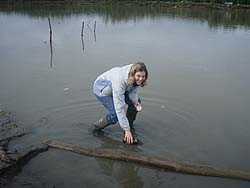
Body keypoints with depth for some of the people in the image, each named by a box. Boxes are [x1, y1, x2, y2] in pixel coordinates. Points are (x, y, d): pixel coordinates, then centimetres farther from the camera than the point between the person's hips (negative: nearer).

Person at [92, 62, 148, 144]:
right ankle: (97, 125, 10)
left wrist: (136, 102, -32)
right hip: (101, 88, -7)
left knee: (136, 102, -7)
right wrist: (126, 130, -38)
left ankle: (131, 131, 4)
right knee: (116, 115, -18)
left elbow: (133, 91, -9)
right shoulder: (120, 80, -43)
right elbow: (119, 107, -41)